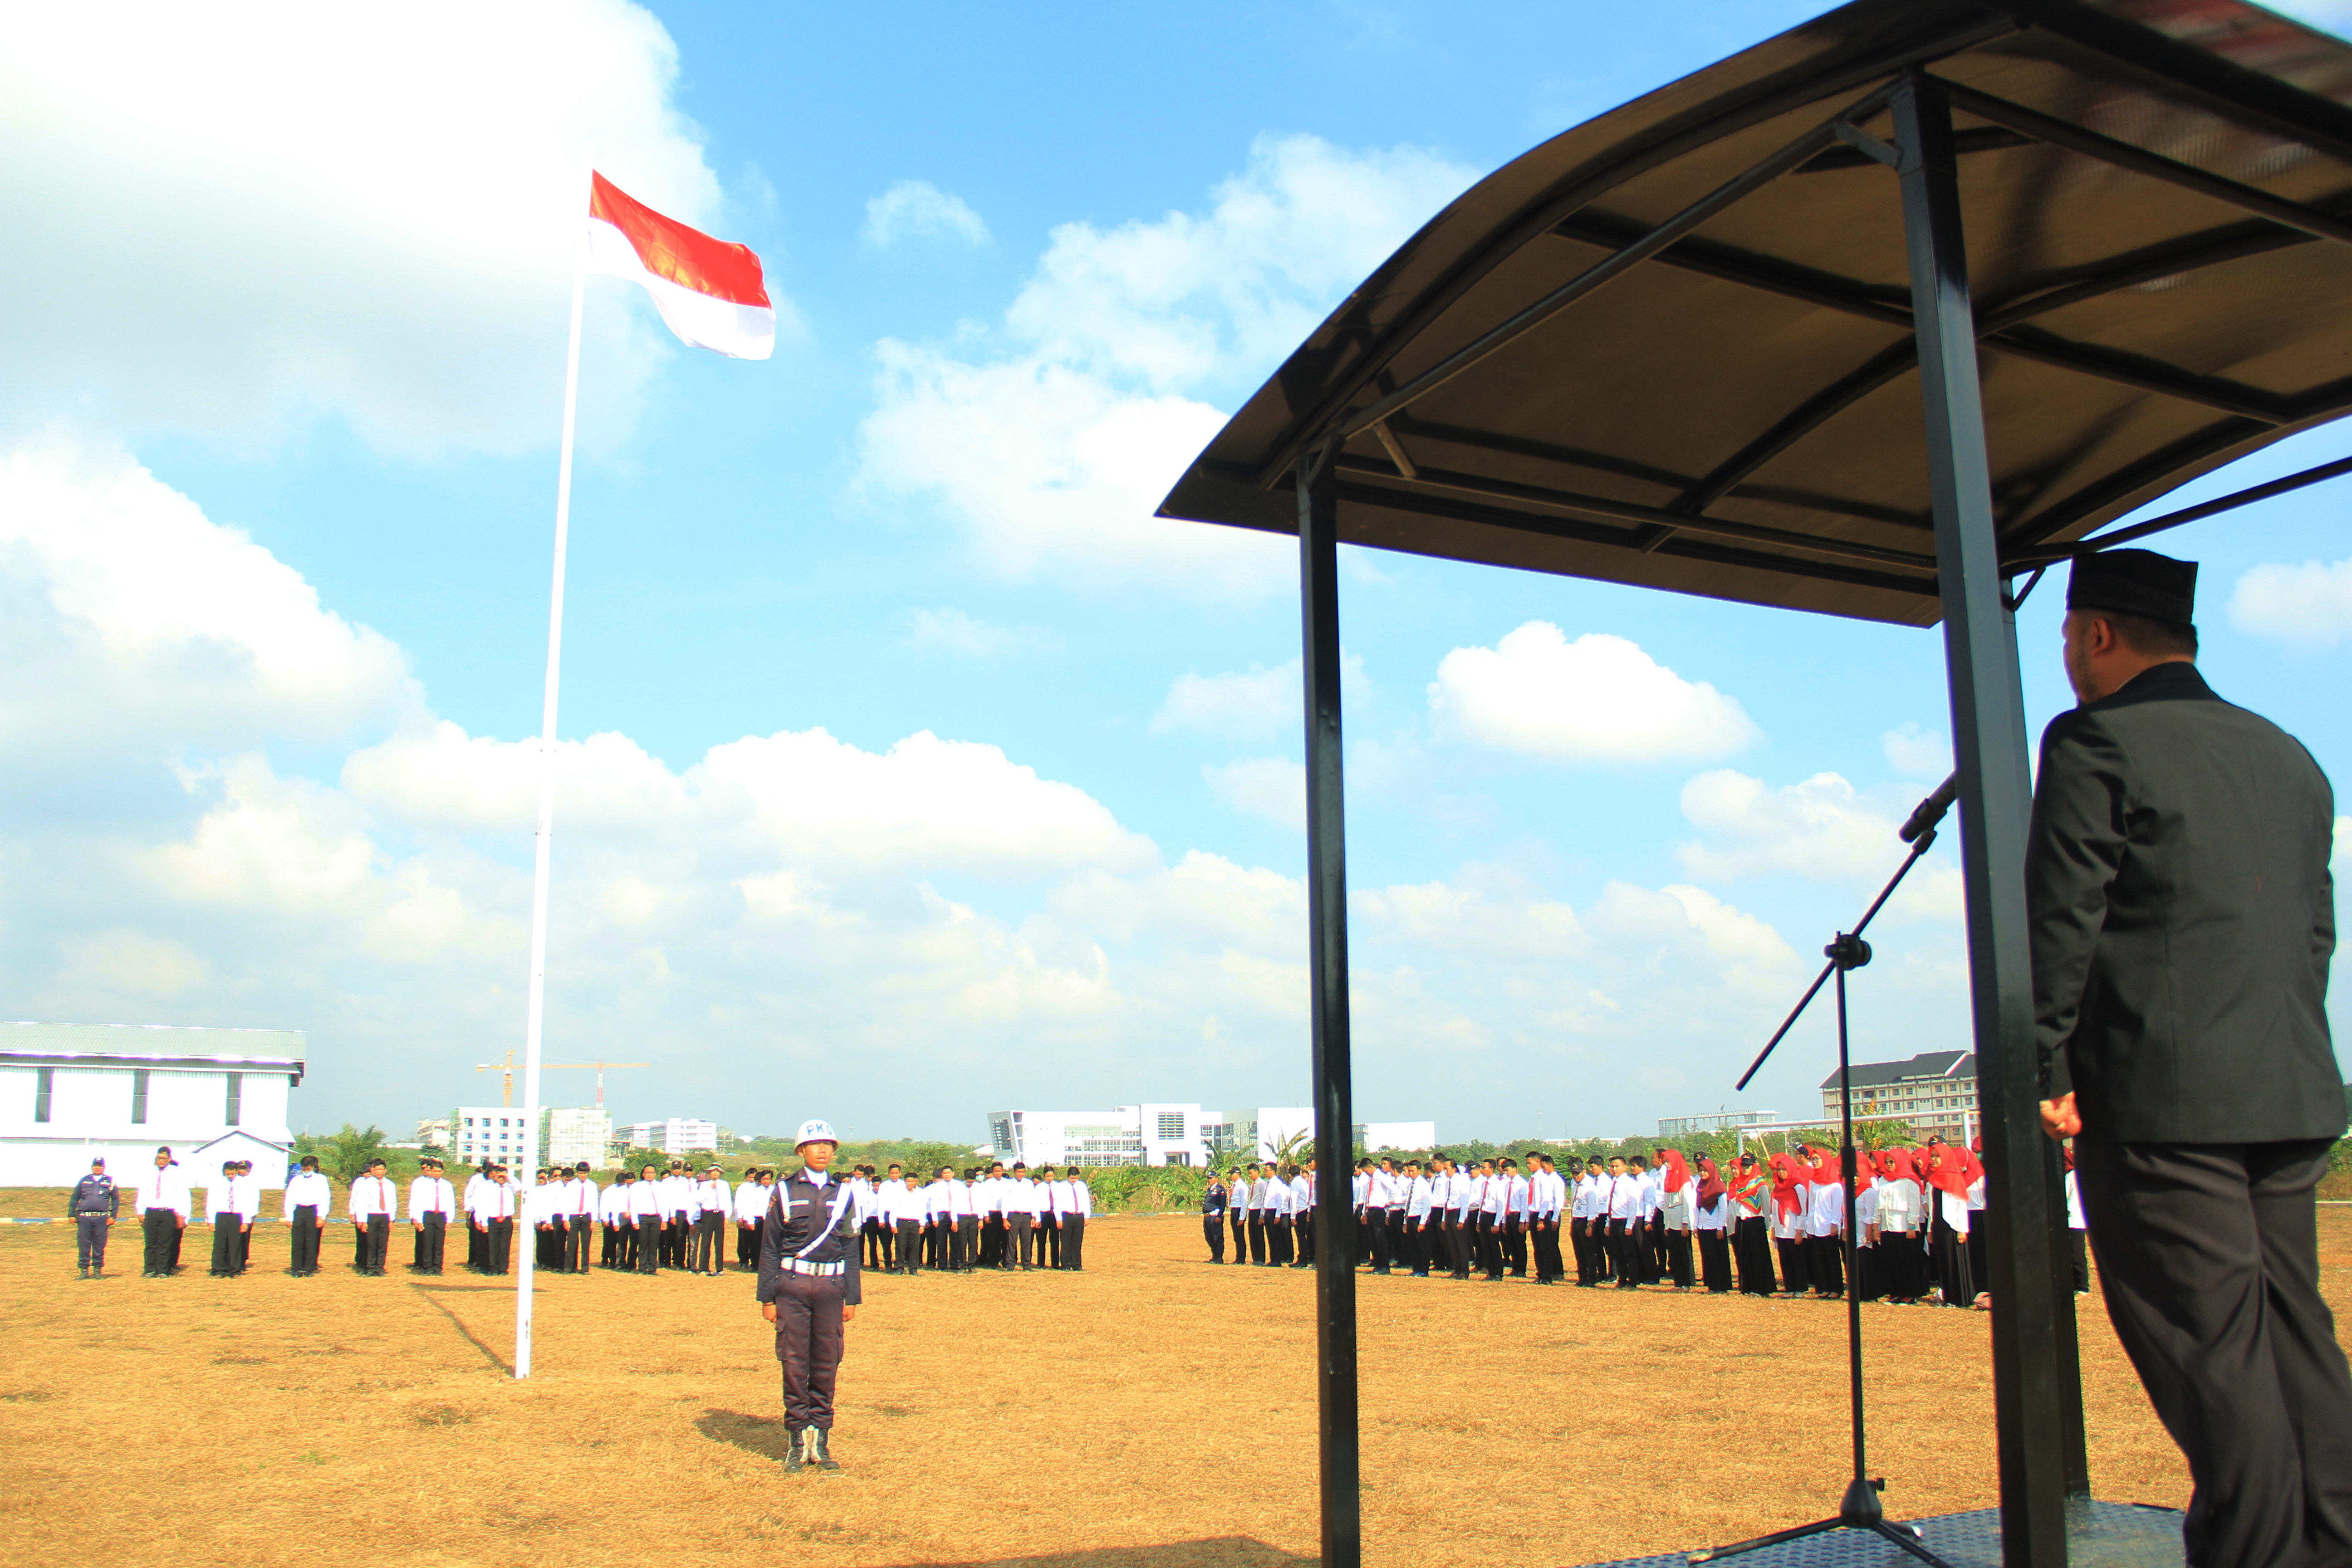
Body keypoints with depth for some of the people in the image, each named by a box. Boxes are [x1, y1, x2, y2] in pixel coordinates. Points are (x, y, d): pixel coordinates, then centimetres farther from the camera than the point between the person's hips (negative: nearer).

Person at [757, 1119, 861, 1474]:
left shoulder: (842, 1195, 11)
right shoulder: (784, 1192, 3)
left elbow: (851, 1249, 12)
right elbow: (769, 1247, 2)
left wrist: (852, 1298, 7)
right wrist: (767, 1297, -2)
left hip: (831, 1285, 2)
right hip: (793, 1284, -2)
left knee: (827, 1364, 5)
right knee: (794, 1363, 0)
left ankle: (820, 1440, 14)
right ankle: (797, 1441, 9)